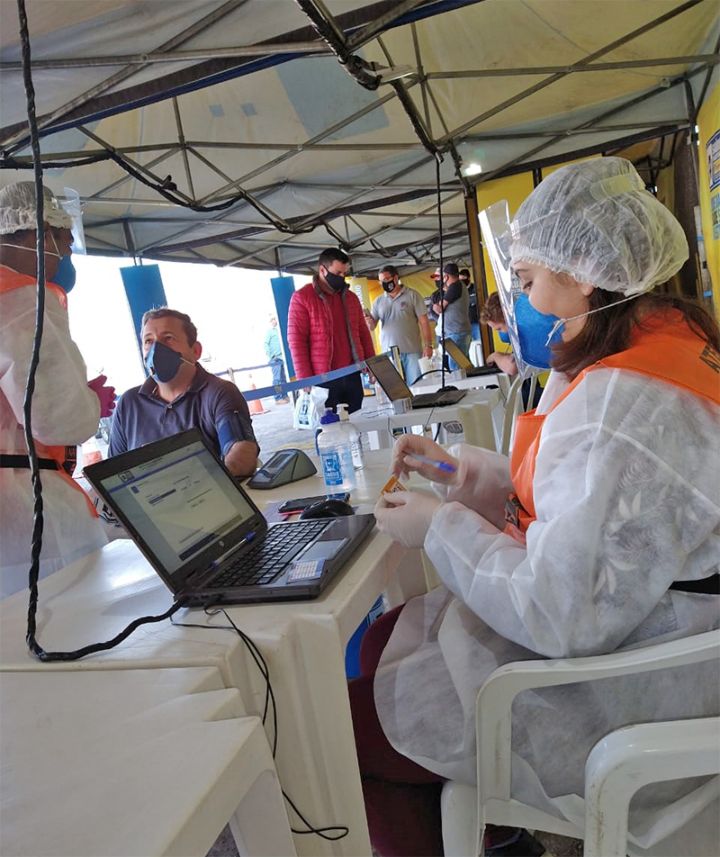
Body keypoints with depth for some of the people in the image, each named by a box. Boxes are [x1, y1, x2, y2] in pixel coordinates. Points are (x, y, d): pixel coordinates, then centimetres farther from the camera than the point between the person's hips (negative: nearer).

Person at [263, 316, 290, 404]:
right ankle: (278, 398, -5)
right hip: (275, 359, -7)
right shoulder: (269, 331, -4)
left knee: (283, 378, 10)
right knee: (277, 379, -7)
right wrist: (270, 355, -18)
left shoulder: (277, 330, 16)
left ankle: (284, 396, 16)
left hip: (281, 357, 7)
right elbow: (265, 344, -10)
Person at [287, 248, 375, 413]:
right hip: (323, 379, -5)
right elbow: (296, 341, -8)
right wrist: (305, 380, -13)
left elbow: (363, 333, 20)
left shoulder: (350, 297, 15)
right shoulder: (302, 298, -3)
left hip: (352, 376, 5)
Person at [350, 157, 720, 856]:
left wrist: (439, 527, -17)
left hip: (616, 690, -10)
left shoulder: (623, 405, -32)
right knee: (381, 642, 17)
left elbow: (561, 615, -30)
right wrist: (459, 468, 5)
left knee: (354, 723, -1)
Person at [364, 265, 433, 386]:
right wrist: (369, 322, -16)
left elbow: (424, 321, -1)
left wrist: (428, 345, -9)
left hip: (412, 351, -2)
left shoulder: (412, 295, 1)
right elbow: (372, 326, 8)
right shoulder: (378, 301, 10)